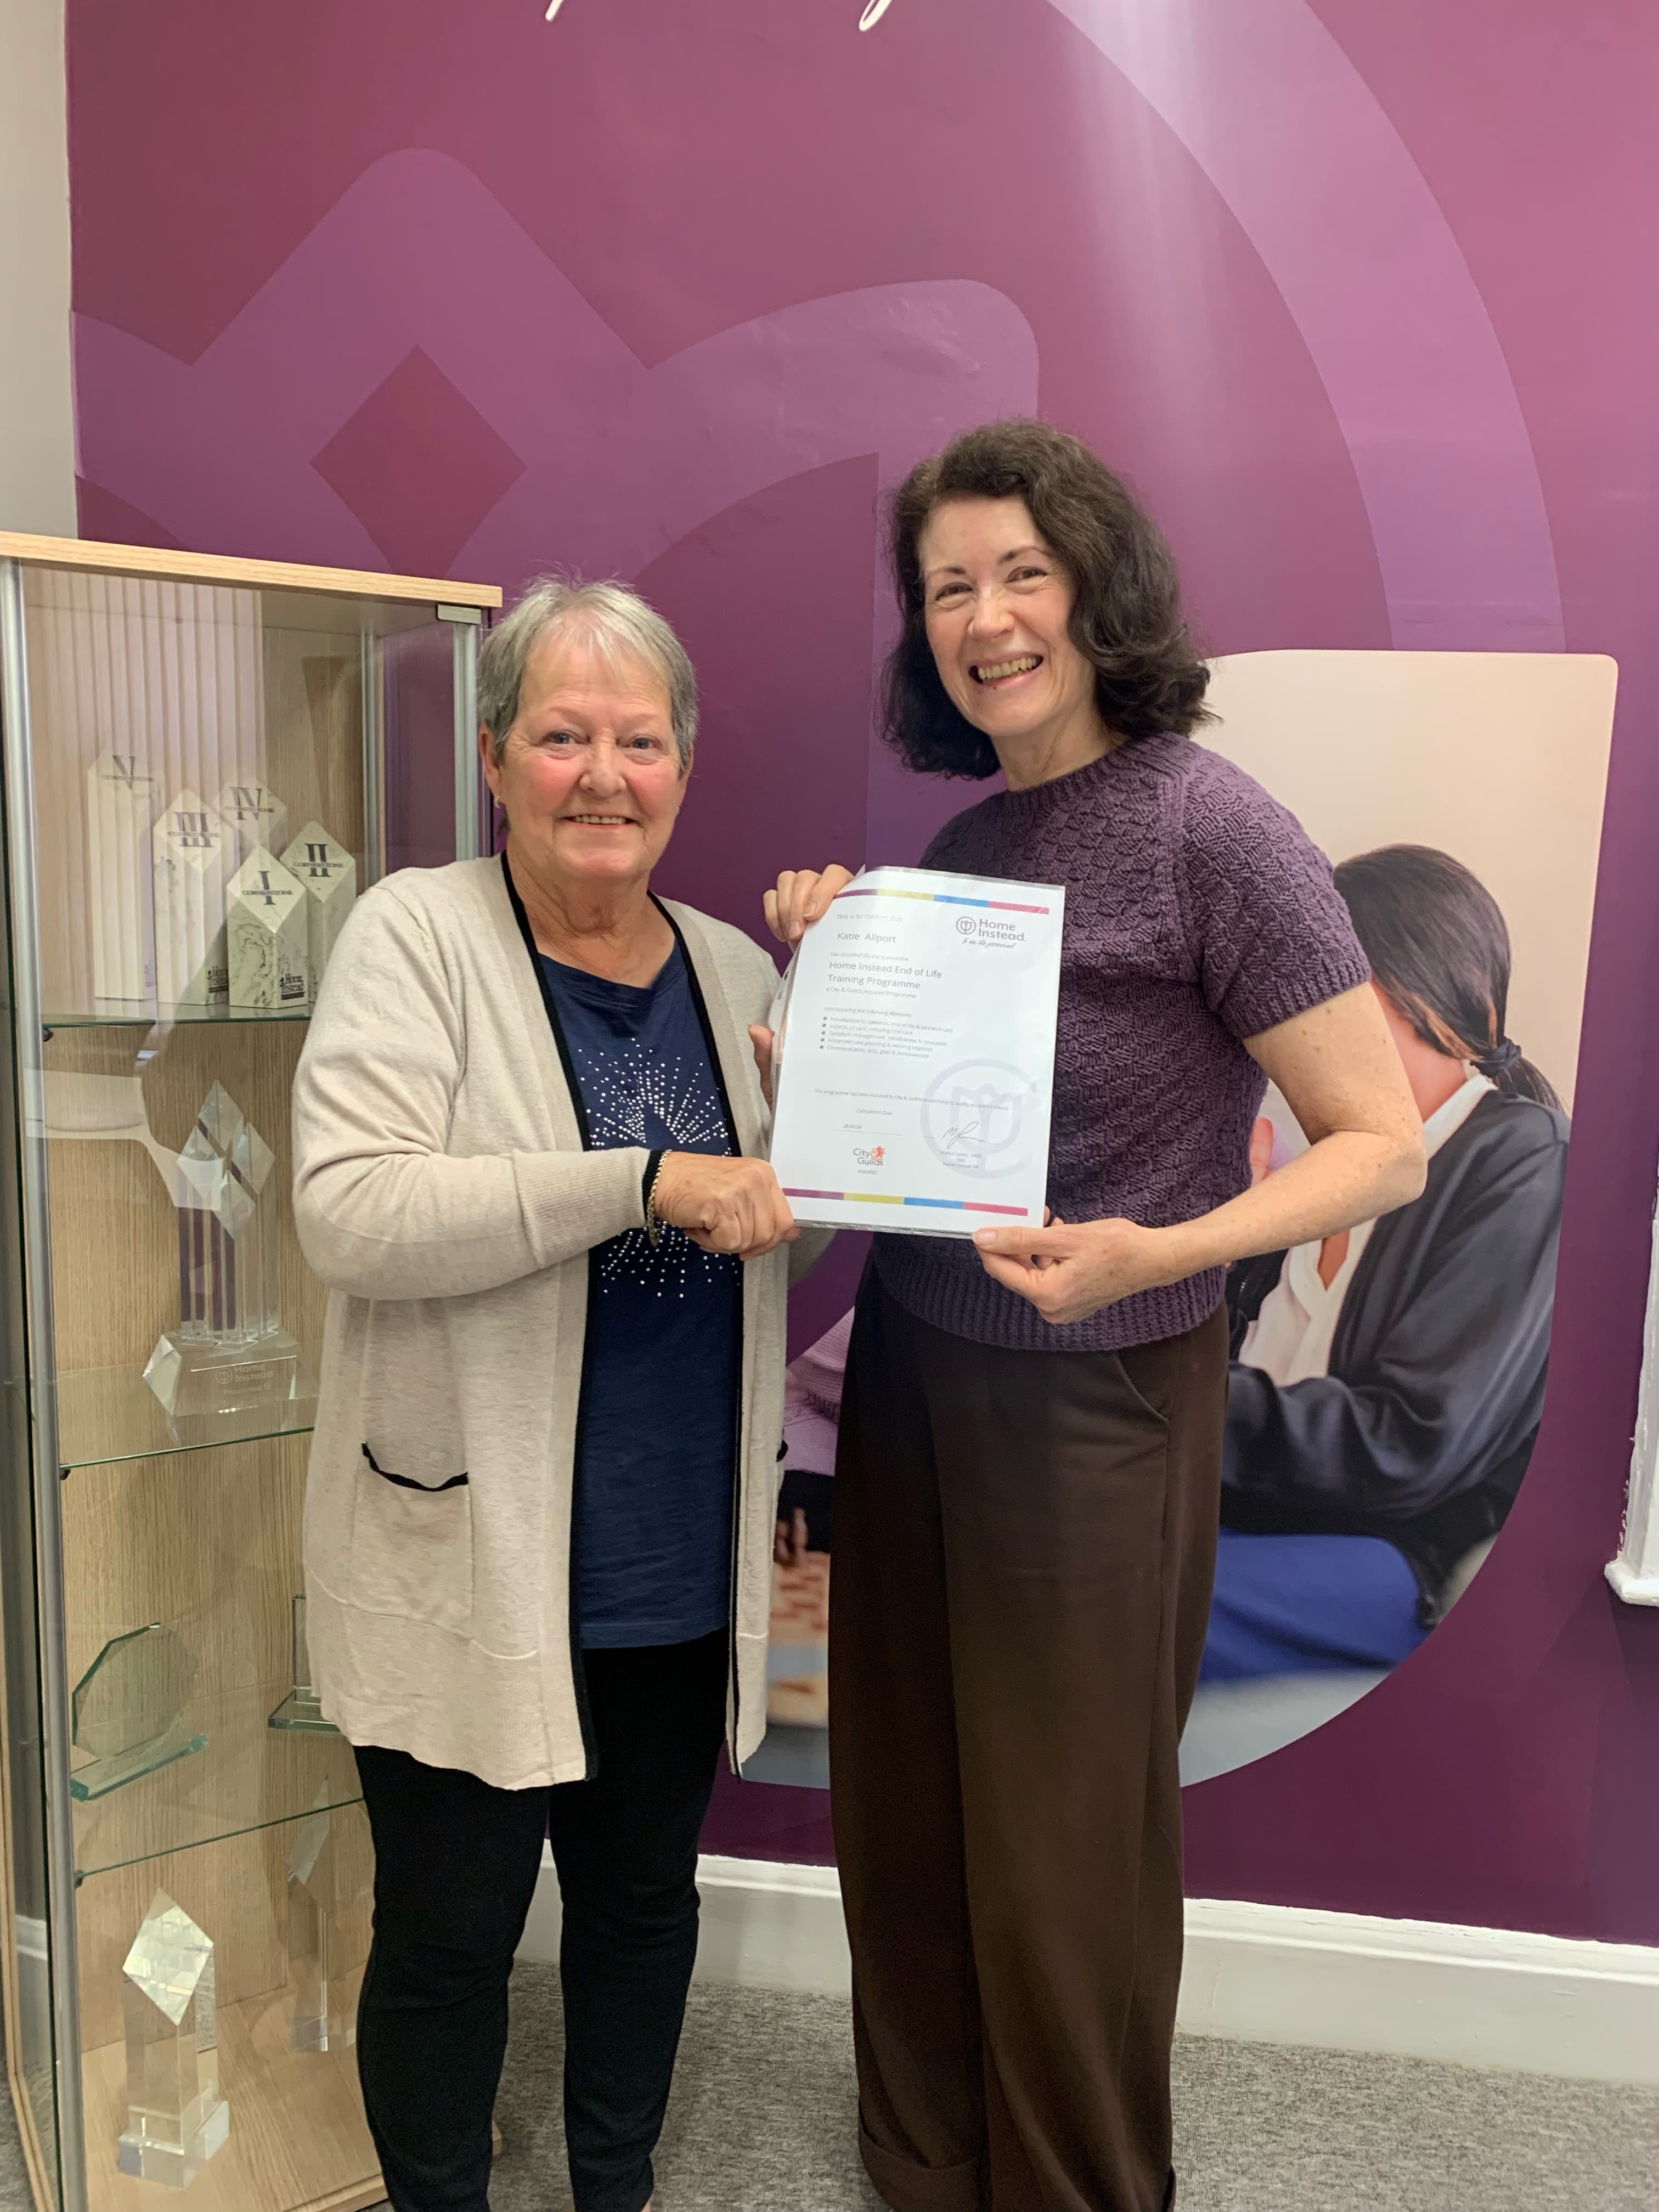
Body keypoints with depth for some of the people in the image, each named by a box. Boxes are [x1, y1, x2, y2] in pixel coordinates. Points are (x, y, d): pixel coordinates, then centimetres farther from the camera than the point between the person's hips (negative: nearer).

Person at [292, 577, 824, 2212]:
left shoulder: (734, 969, 5)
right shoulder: (416, 934, -10)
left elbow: (794, 1218, 14)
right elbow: (346, 1214, -23)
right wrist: (643, 1183, -28)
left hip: (683, 1562, 5)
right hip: (473, 1559, -5)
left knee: (646, 1893, 23)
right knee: (451, 1932, 12)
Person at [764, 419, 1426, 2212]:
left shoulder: (1210, 826, -14)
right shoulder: (962, 842, 7)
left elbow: (1383, 1144, -14)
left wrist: (1151, 1256, -28)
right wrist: (824, 967, -1)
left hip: (1097, 1403, -6)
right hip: (912, 1369, 7)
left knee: (1062, 1843, 10)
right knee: (898, 1812, 19)